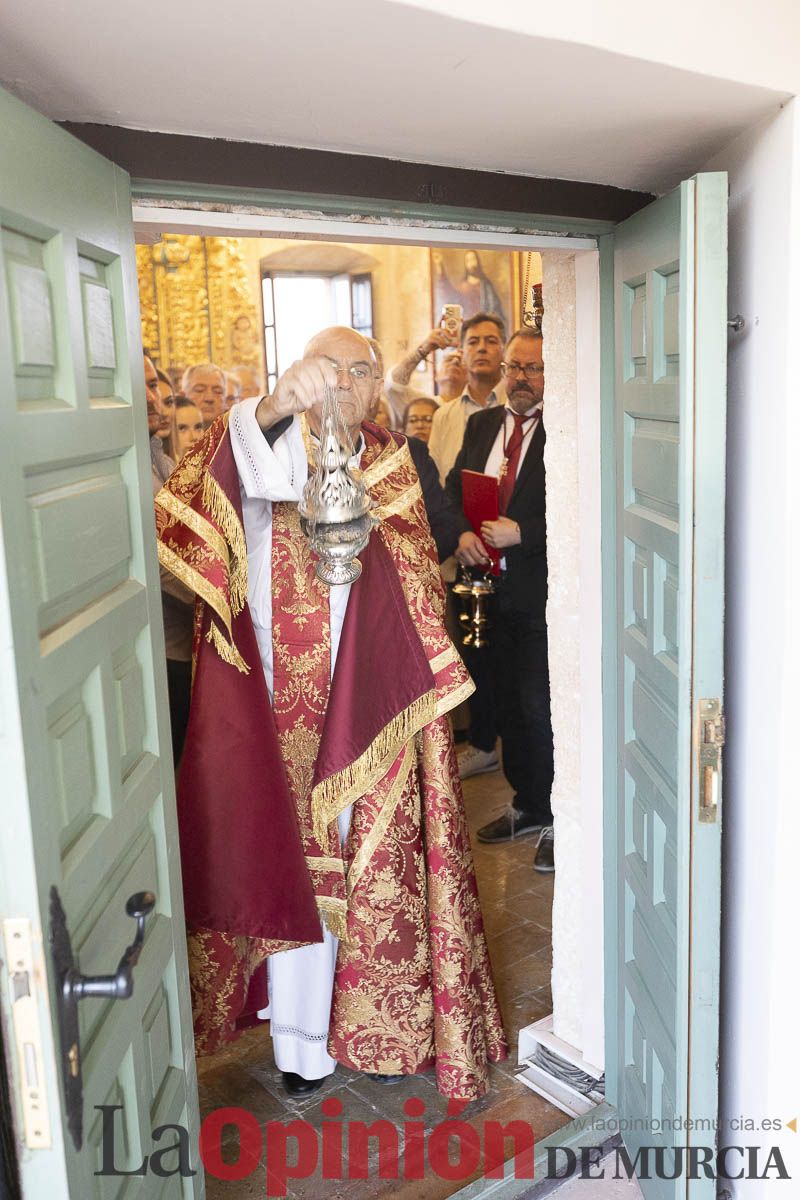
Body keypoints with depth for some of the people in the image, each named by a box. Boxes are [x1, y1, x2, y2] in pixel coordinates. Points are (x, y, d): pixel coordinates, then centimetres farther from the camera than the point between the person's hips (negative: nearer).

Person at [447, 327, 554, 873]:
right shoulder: (481, 424, 12)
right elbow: (452, 490, 12)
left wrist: (520, 534, -20)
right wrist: (461, 533, -6)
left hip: (540, 590, -6)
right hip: (491, 587, 7)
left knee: (540, 707, -2)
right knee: (508, 703, 16)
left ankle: (556, 818, 16)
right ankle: (527, 805, 33)